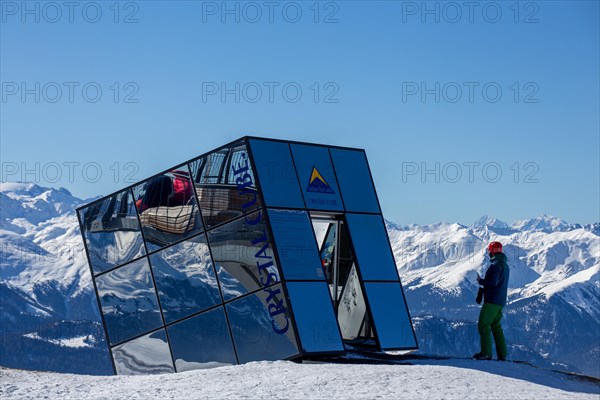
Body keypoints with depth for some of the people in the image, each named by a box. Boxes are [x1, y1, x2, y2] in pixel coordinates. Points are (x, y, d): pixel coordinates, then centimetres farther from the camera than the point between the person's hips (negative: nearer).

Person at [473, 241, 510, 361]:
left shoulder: (496, 264, -14)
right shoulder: (505, 265, 17)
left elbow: (493, 281, -24)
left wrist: (481, 281, -9)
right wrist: (484, 282, 18)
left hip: (492, 301, -10)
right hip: (500, 301, 10)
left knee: (483, 324, -7)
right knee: (496, 326, 12)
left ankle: (486, 352, -13)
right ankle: (502, 354, 9)